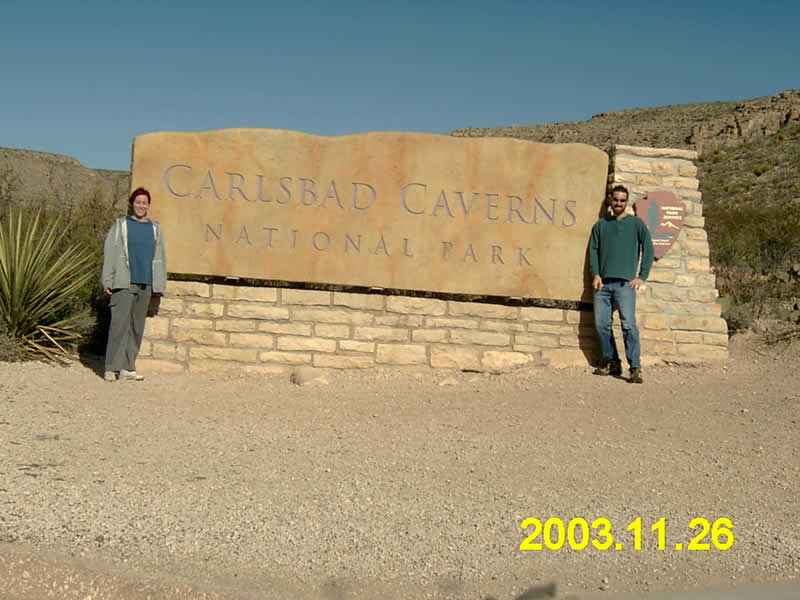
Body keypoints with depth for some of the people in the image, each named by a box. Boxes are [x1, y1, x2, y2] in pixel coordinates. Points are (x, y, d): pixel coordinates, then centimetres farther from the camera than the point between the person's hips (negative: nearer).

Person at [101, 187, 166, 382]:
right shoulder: (120, 225, 5)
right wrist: (108, 281, -6)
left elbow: (160, 257, 19)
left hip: (145, 285, 4)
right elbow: (109, 253, 2)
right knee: (119, 324, -10)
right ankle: (111, 368, -6)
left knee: (137, 328, 6)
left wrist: (160, 284, 13)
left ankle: (128, 368, 12)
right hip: (124, 283, -4)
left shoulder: (155, 228, 16)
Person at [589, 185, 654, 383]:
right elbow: (593, 250, 15)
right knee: (601, 324, 2)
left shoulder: (636, 223, 9)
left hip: (625, 283, -3)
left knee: (628, 325, -12)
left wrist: (642, 276, -2)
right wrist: (595, 274, 1)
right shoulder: (601, 225, 17)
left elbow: (648, 250, 7)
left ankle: (635, 368, -10)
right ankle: (610, 362, 14)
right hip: (603, 283, 4)